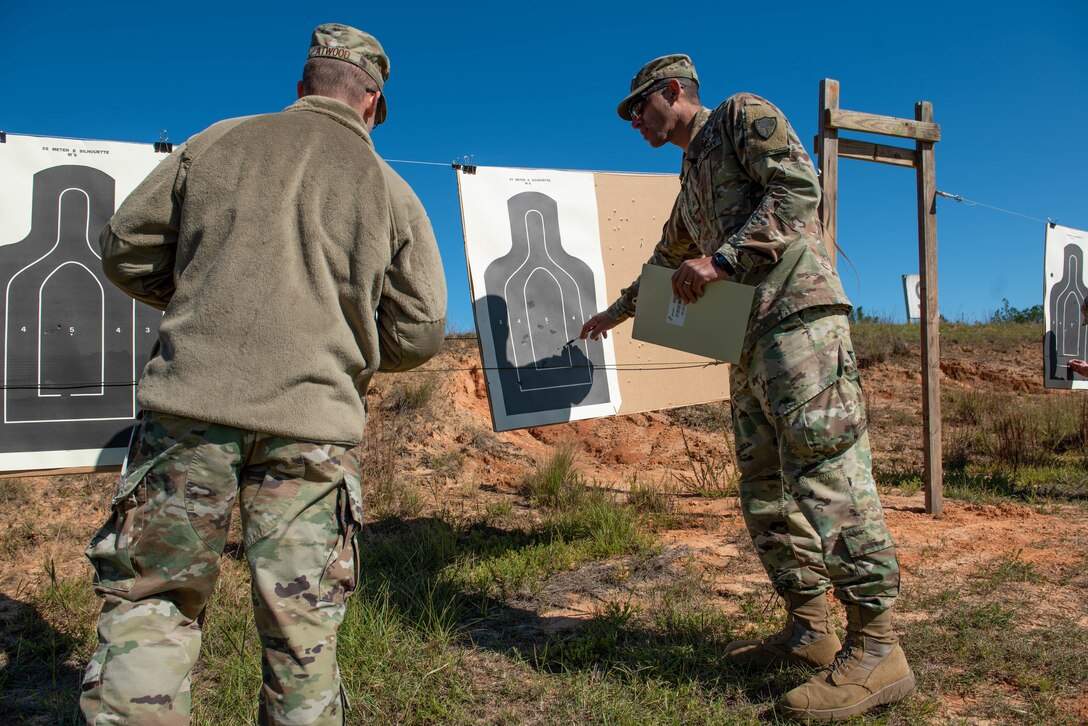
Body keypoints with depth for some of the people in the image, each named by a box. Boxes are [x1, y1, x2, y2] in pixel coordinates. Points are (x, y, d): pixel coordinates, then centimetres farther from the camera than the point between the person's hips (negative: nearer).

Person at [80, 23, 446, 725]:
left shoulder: (216, 143, 10)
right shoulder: (391, 191, 7)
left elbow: (125, 248, 14)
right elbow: (420, 332, 6)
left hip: (193, 402, 1)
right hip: (313, 421, 0)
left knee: (149, 599, 14)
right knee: (300, 626, 9)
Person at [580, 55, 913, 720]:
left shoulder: (743, 115, 6)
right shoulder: (691, 178, 30)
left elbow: (799, 187, -11)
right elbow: (667, 261, 42)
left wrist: (721, 258, -17)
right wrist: (620, 310, 50)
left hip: (797, 311, -9)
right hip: (749, 337, 10)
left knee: (826, 472, -14)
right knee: (766, 486, 6)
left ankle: (877, 648, -10)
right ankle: (809, 629, 14)